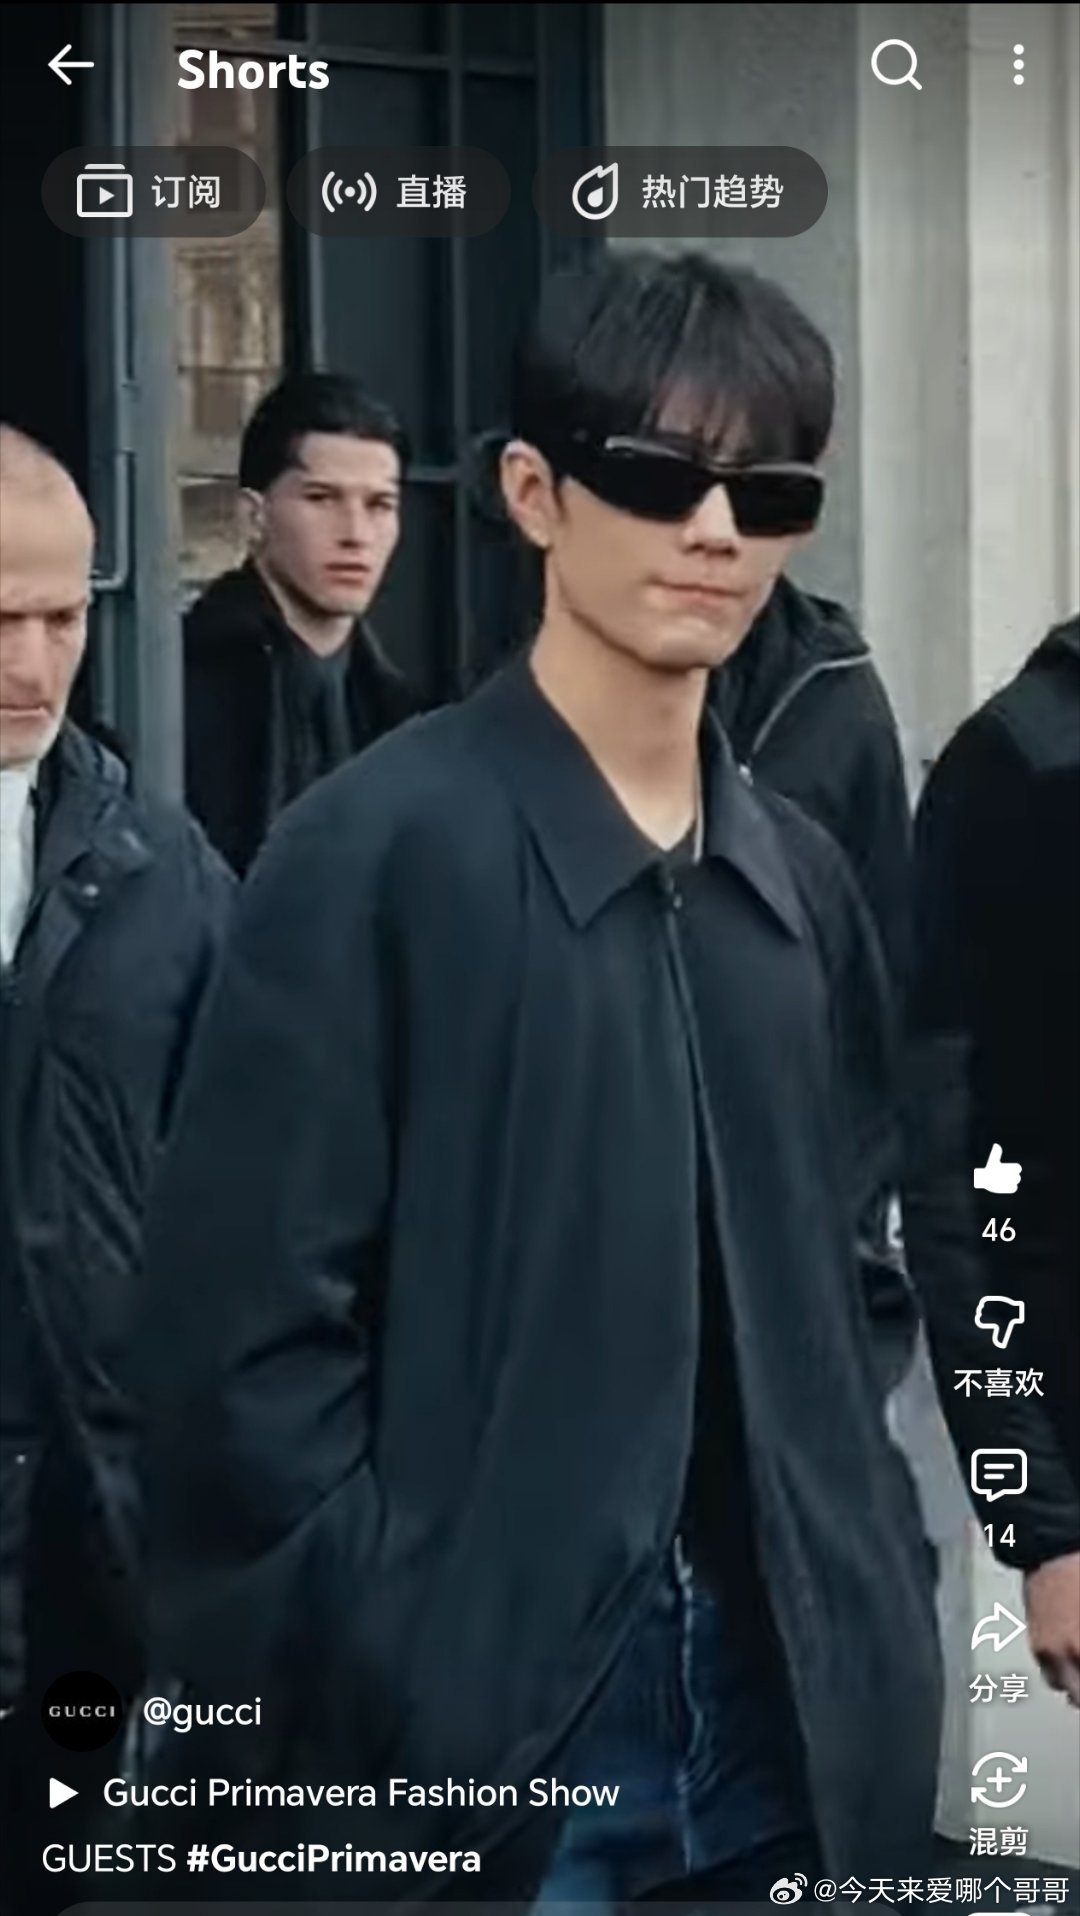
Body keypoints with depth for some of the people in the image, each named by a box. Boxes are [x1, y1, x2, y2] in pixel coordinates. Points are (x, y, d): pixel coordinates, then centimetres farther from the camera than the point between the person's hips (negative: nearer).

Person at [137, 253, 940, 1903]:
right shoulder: (381, 850, -9)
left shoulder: (801, 882, 10)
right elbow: (251, 1323, -11)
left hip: (789, 1718, 6)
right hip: (476, 1734, -6)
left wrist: (869, 1594, 8)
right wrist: (386, 1679, -13)